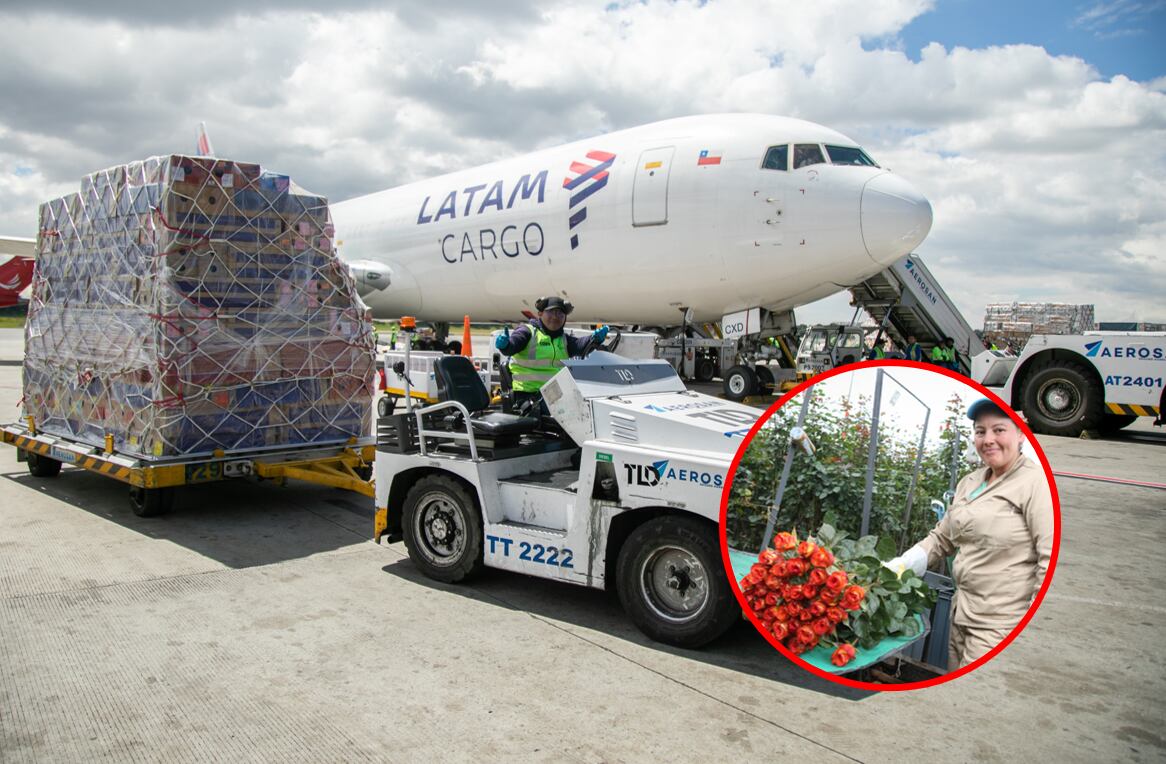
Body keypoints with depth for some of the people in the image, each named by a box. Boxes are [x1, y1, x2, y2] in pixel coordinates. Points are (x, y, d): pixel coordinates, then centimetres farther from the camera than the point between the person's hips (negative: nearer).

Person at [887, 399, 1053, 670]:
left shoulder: (1036, 482, -12)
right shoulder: (969, 483, 12)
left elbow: (1051, 560, -17)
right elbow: (941, 538, 18)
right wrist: (898, 567, 5)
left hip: (1000, 626, -7)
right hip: (962, 614, 7)